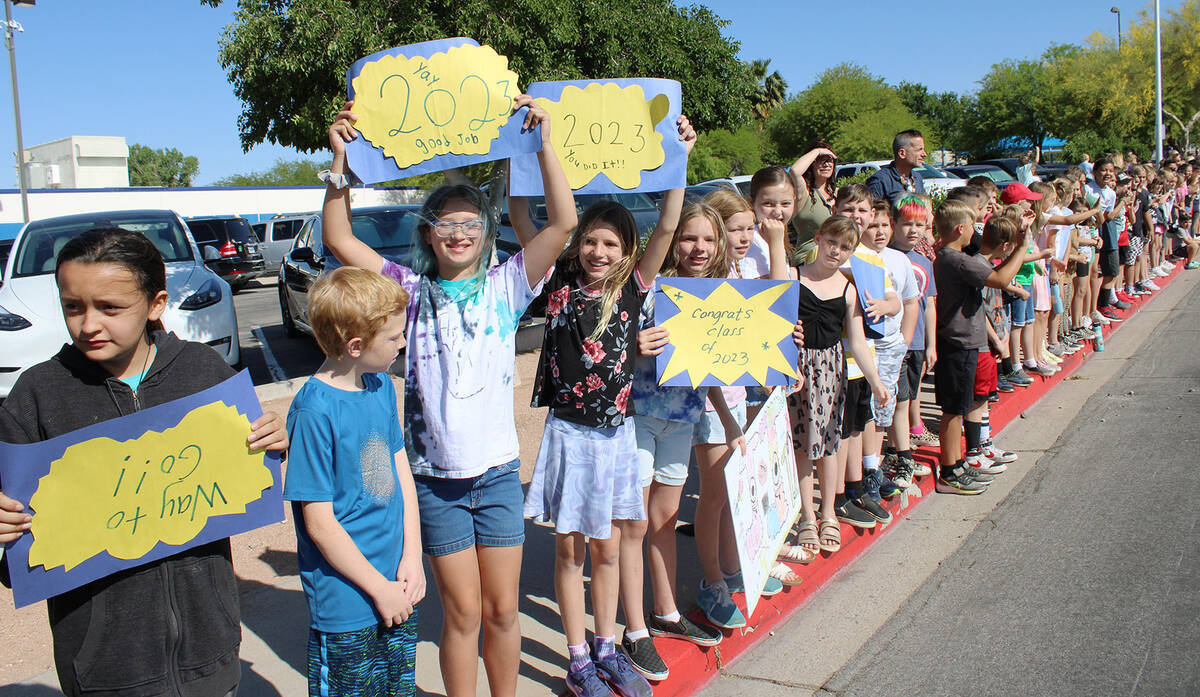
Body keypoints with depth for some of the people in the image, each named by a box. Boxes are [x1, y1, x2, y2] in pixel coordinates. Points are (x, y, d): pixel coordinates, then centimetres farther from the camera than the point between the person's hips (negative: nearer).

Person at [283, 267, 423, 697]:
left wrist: (412, 558, -1)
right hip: (346, 605, -7)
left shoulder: (382, 387, 2)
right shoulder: (315, 412, -21)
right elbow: (319, 522, -18)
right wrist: (379, 589, -12)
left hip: (398, 590, 7)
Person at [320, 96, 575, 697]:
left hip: (498, 472, 1)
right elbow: (340, 241, -7)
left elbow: (564, 222, -11)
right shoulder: (413, 291, 1)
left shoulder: (505, 286, -1)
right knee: (463, 612, 8)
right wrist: (341, 161, -16)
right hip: (436, 478, 0)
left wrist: (543, 142, -17)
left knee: (502, 609, 11)